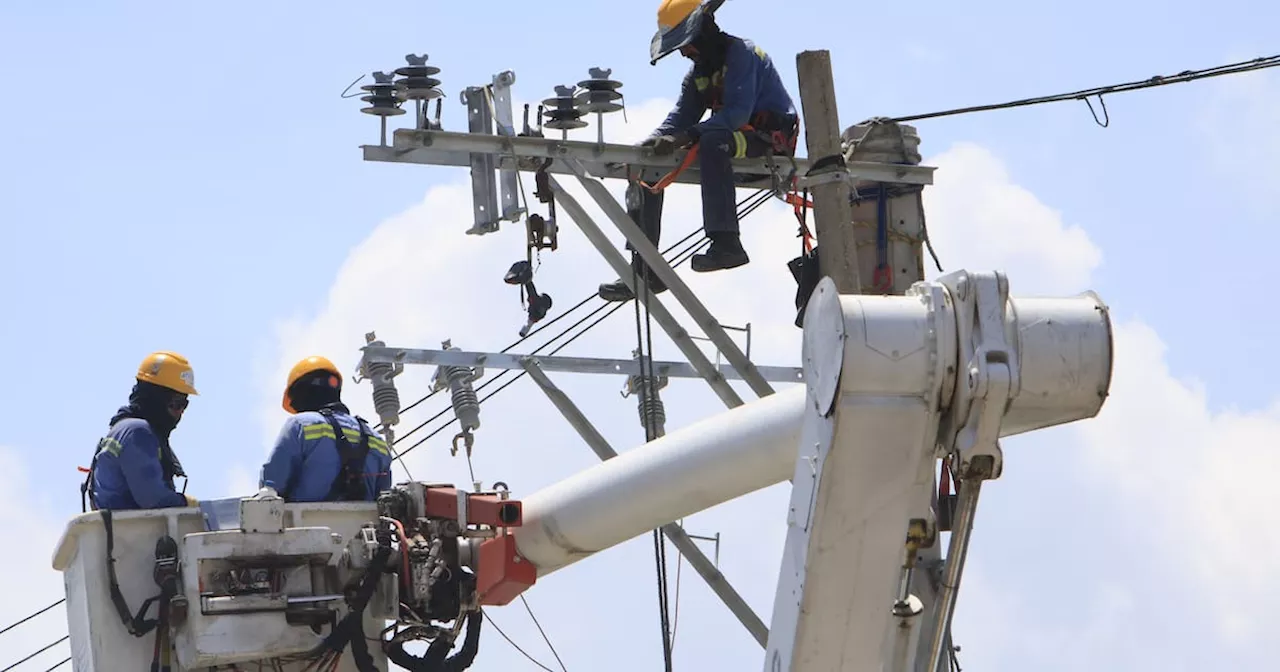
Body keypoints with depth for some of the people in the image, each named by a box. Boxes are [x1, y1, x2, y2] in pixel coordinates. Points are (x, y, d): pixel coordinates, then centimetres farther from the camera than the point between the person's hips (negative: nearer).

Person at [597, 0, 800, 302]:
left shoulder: (740, 53, -13)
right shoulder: (697, 73, 16)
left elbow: (737, 113, -25)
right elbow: (678, 120, 6)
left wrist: (687, 135, -34)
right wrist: (653, 142, -15)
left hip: (771, 138, -9)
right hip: (729, 139, 9)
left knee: (712, 141, -41)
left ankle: (726, 243, -46)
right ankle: (644, 271, -1)